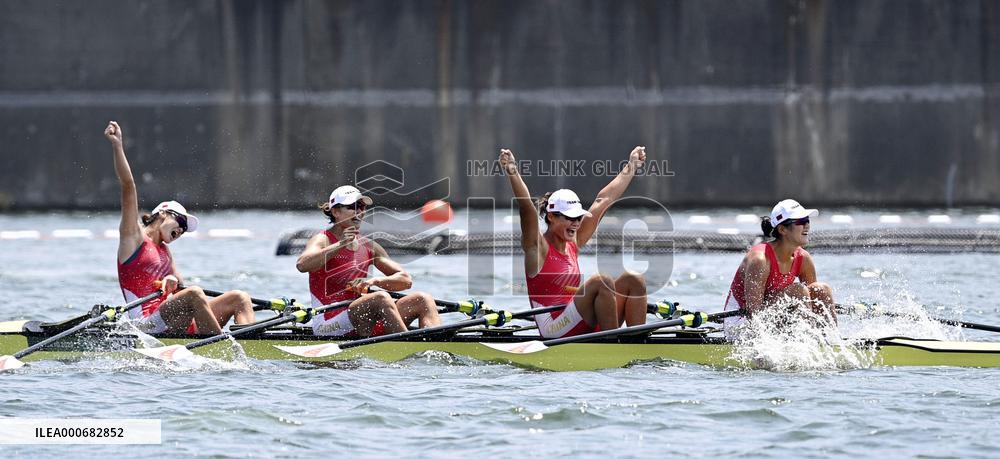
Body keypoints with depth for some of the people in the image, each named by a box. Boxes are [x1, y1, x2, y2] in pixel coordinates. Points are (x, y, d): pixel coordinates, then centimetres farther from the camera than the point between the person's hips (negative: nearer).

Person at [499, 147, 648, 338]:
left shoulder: (573, 243, 16)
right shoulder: (538, 247, -4)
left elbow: (604, 200, 21)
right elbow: (526, 209, -21)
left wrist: (632, 166, 30)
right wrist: (513, 174, -37)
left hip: (586, 330, 8)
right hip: (555, 331, -8)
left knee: (632, 280, -4)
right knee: (601, 281, -27)